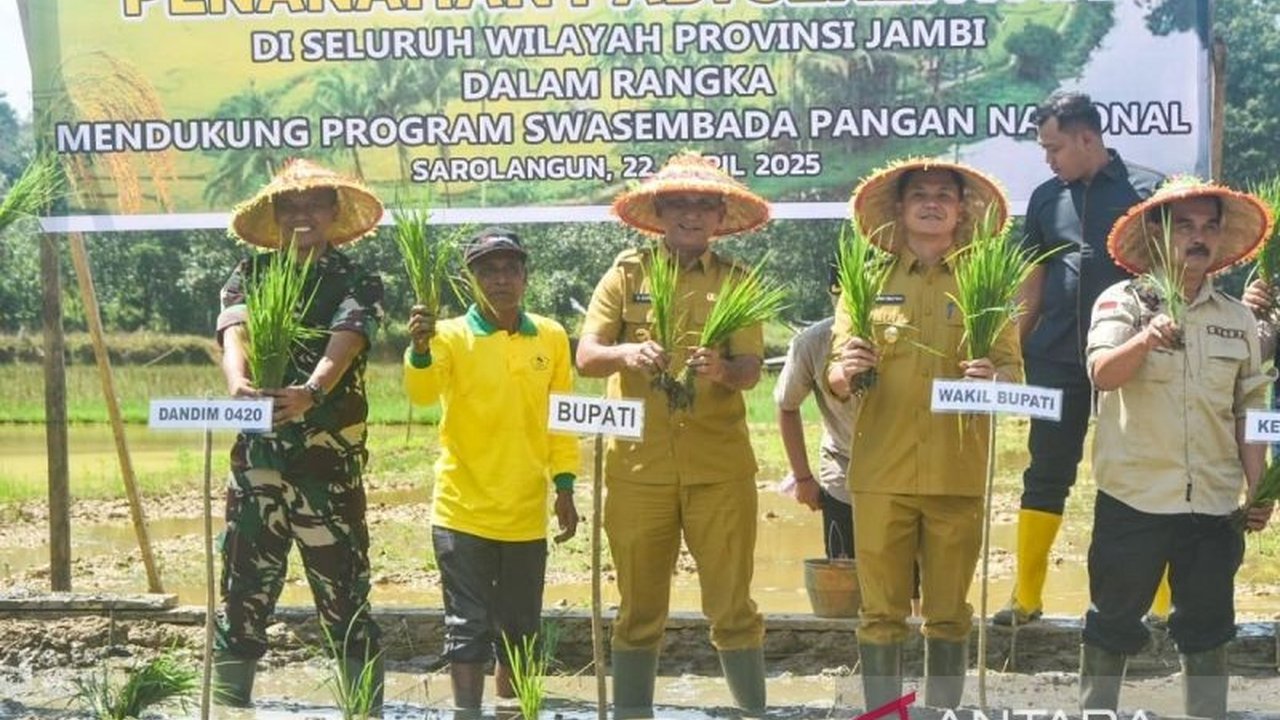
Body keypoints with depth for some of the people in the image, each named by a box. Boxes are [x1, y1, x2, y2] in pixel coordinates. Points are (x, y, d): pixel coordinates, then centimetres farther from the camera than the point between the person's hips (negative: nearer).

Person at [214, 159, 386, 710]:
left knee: (345, 600, 2)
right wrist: (237, 380, -33)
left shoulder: (358, 283, 4)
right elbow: (235, 331, -10)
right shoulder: (251, 276, 10)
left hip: (331, 462, -2)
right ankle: (227, 708, 14)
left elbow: (343, 343, -15)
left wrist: (311, 391, -37)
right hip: (258, 459, 2)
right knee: (242, 597, 5)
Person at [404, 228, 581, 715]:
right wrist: (419, 351, -45)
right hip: (463, 511, -4)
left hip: (527, 513, 4)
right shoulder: (450, 335, -7)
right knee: (468, 628, -1)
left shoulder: (551, 337, 4)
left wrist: (565, 486, 5)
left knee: (521, 630, 16)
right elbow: (422, 393, -25)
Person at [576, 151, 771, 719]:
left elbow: (751, 371, -3)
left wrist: (723, 370, -26)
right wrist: (626, 353, -24)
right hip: (638, 464, 0)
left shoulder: (735, 282, 7)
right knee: (638, 612, 7)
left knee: (732, 607, 3)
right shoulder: (627, 272, 6)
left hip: (719, 466, 0)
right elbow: (585, 357, -2)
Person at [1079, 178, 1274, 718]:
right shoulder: (1123, 302, -4)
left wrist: (1258, 489, 5)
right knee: (1113, 623, 6)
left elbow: (1249, 411, 12)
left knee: (1208, 628, 12)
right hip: (1133, 496, -3)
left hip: (1214, 504, 4)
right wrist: (1148, 339, -40)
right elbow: (1102, 373, -21)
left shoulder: (1238, 318, 8)